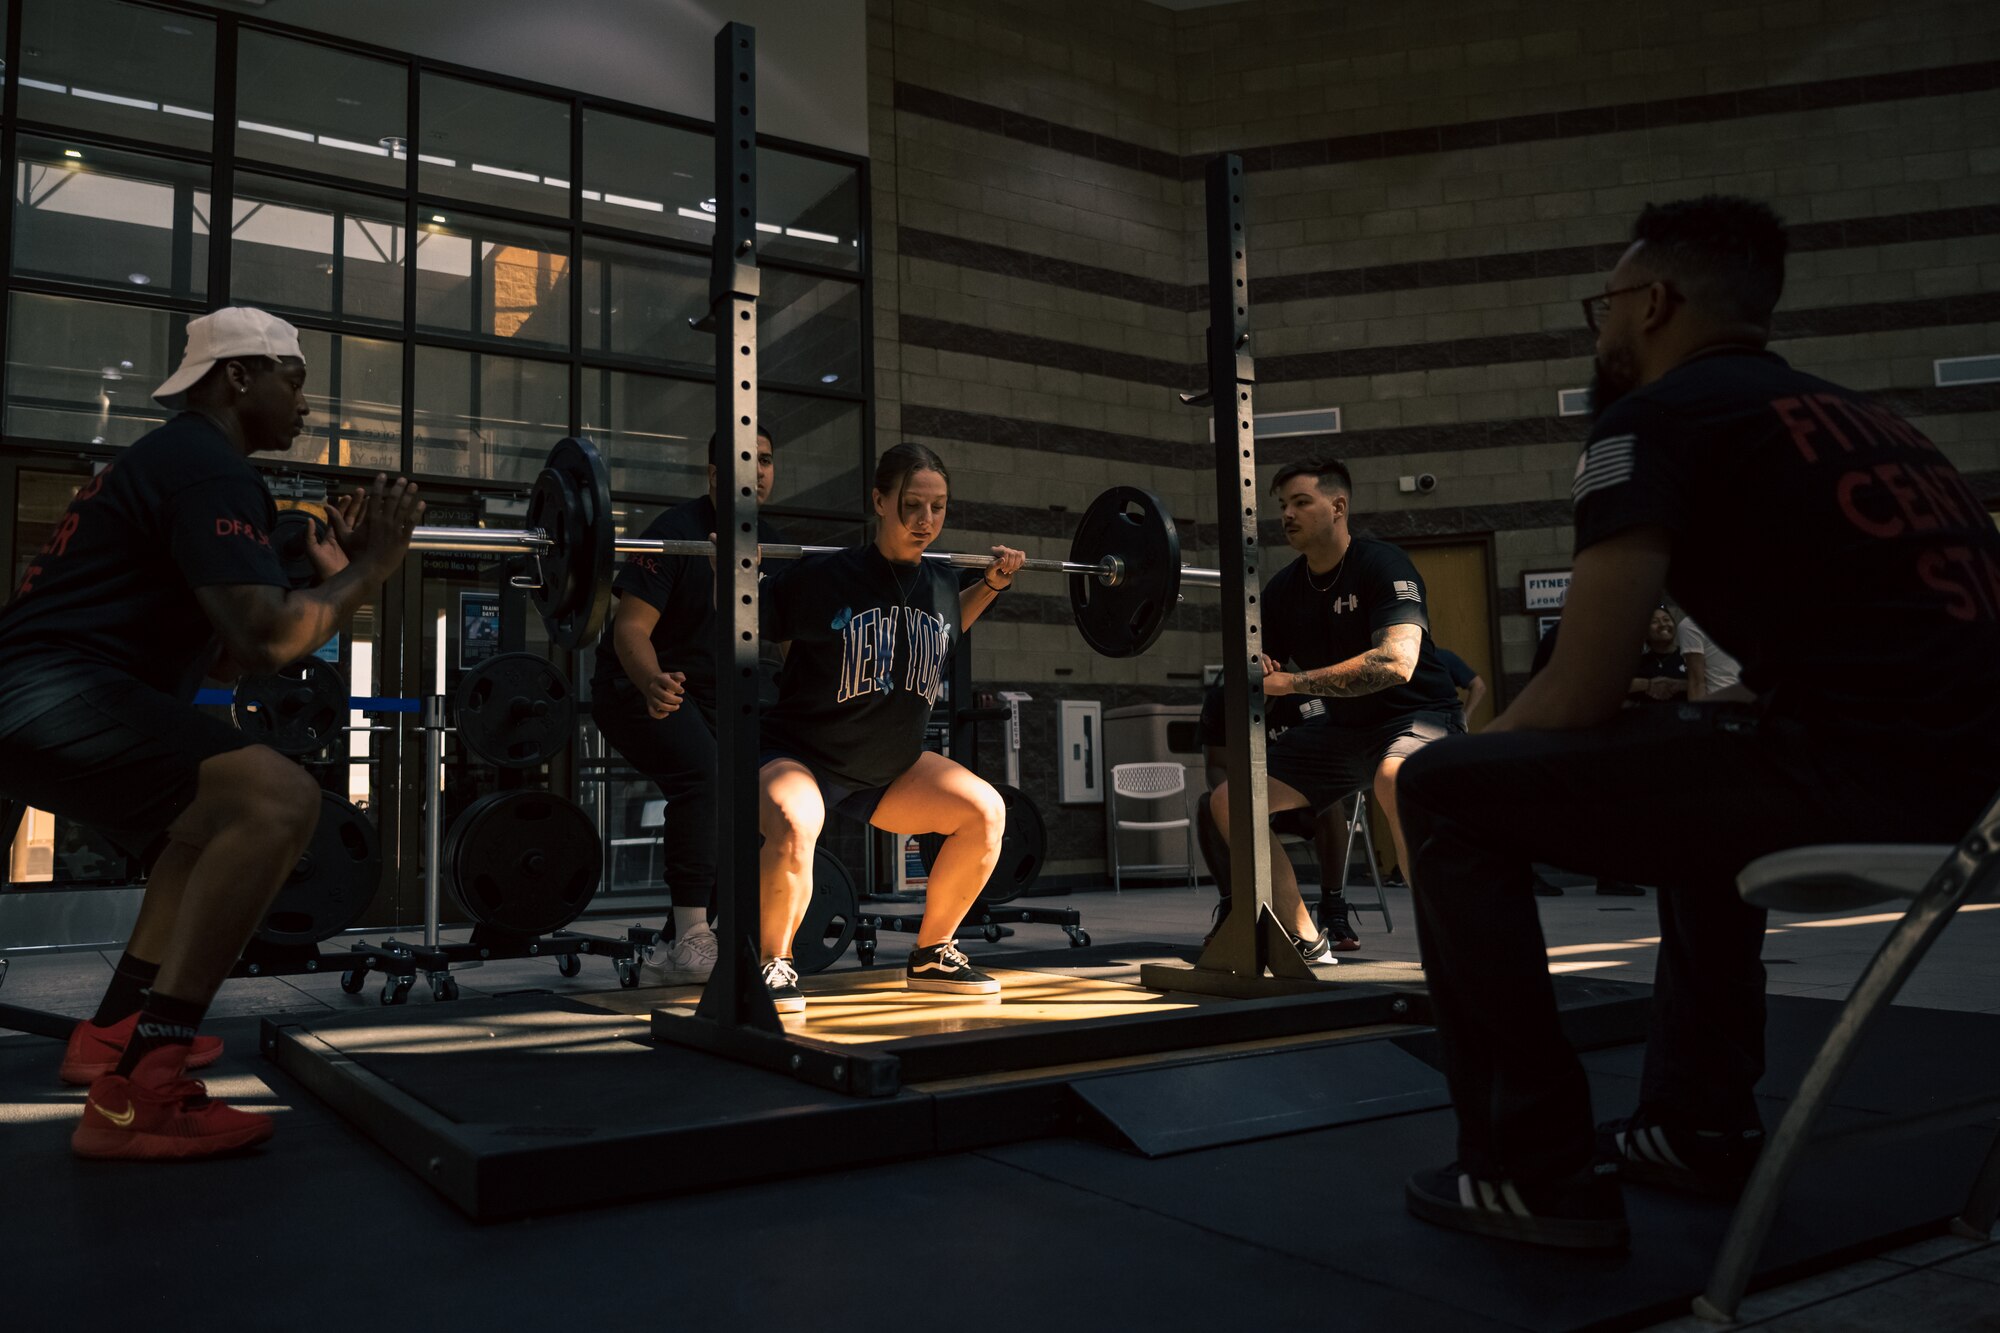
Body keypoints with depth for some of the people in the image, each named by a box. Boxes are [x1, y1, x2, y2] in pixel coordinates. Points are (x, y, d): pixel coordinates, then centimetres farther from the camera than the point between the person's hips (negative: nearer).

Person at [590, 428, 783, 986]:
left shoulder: (770, 544, 3)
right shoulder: (677, 532, -19)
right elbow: (630, 628, -25)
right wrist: (652, 682, -44)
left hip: (708, 691, 8)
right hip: (642, 686, -8)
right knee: (702, 772, -31)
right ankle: (692, 942, -28)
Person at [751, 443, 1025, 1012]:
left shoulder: (941, 583, -4)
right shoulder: (822, 578, -22)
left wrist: (991, 583, 12)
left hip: (893, 765, 6)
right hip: (801, 758, -6)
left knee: (985, 811, -9)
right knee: (793, 827, -37)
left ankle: (932, 954, 8)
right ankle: (773, 965, -11)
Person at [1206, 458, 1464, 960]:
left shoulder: (1381, 564, -19)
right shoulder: (1283, 590, 1)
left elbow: (1396, 662, -34)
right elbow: (1261, 676, 7)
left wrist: (1290, 682, -32)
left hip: (1417, 716, -7)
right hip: (1343, 726, 7)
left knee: (1394, 779, -42)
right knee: (1229, 802, -2)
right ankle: (1307, 942, 6)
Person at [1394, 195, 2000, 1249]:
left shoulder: (1653, 416, -2)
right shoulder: (1847, 415, 24)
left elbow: (1581, 697, -10)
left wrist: (1483, 758, 13)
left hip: (1840, 771, -9)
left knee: (1447, 796, 0)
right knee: (1694, 773, 36)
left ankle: (1536, 1169, 5)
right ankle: (1700, 1124, 33)